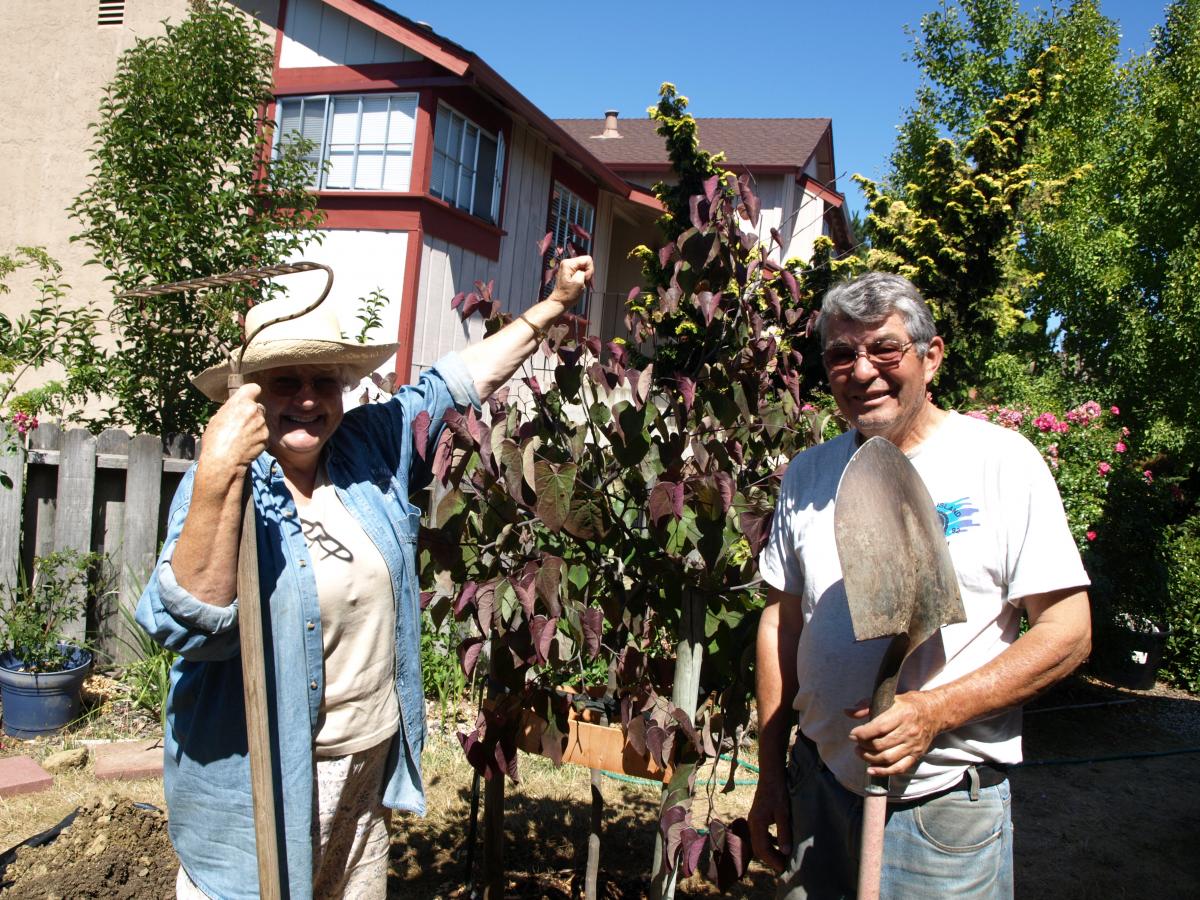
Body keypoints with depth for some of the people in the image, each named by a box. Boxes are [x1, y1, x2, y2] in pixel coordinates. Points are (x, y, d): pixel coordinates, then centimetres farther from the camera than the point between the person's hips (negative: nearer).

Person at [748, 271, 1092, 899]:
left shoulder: (1003, 460, -8)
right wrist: (769, 777, 8)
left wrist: (937, 711, -21)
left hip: (945, 796, -3)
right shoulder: (807, 473, 5)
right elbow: (781, 622, 9)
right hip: (819, 785, 4)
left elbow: (1068, 632, -9)